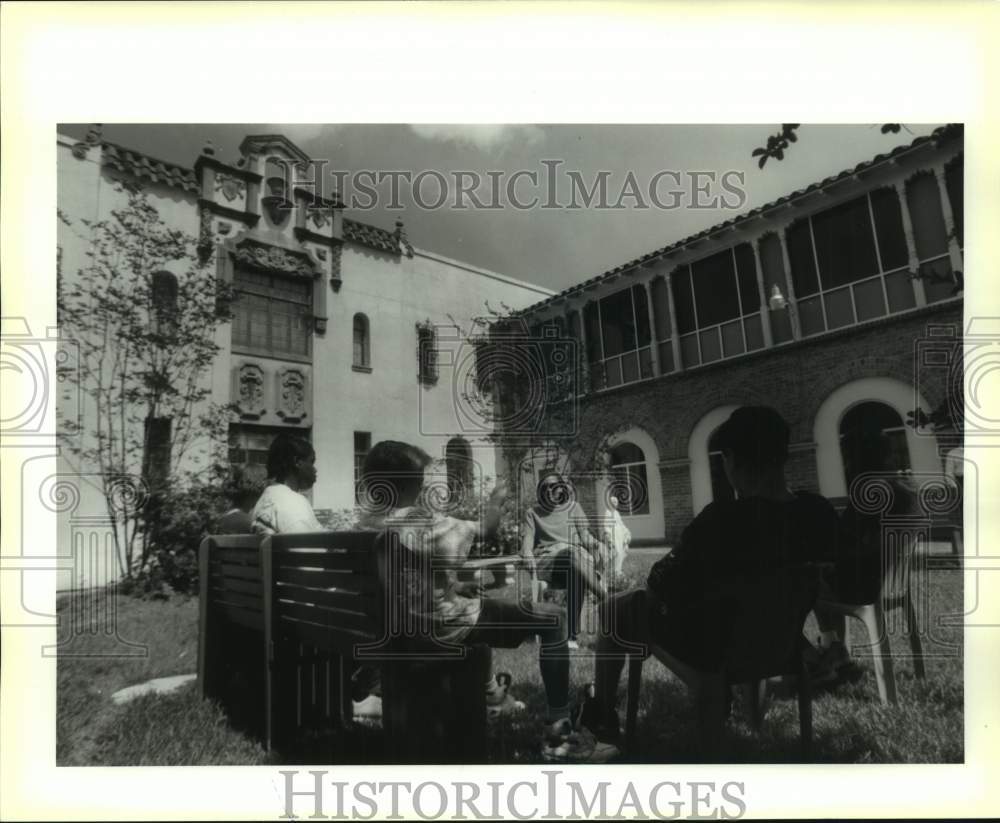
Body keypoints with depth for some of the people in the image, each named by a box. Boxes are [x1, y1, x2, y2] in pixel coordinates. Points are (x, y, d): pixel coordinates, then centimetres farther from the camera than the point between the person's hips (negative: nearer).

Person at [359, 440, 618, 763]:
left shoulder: (368, 522, 3)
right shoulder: (418, 521, -24)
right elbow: (486, 528, -21)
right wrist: (496, 500, -2)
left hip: (400, 625, 9)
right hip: (439, 625, -9)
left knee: (478, 601, 38)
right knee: (552, 618, -4)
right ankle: (559, 735, 2)